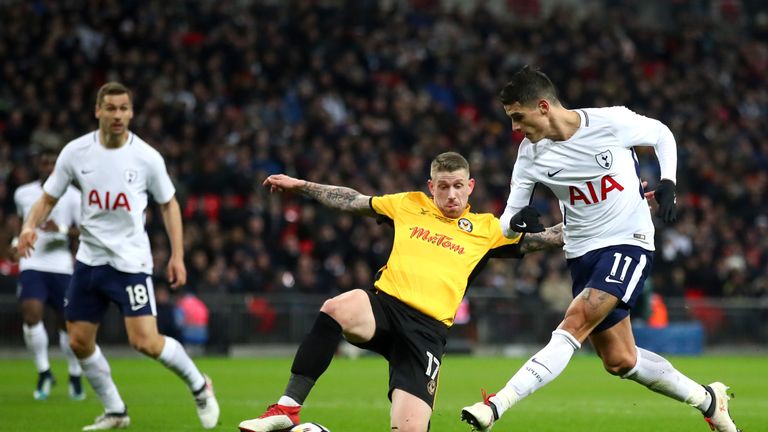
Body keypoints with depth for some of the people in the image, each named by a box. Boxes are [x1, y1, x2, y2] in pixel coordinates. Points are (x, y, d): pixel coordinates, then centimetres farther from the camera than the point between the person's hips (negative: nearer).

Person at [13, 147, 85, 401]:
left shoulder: (72, 196, -2)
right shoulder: (22, 194, 9)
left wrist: (62, 230, -20)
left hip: (62, 267, -1)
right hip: (32, 265, 1)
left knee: (67, 321, 4)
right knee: (31, 314, -18)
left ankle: (75, 377, 23)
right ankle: (44, 373, -3)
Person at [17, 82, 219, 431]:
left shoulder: (147, 157, -9)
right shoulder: (75, 152, -4)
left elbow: (168, 204, 4)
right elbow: (48, 198, 3)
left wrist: (177, 255, -1)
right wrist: (30, 226, -17)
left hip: (131, 261, -4)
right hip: (90, 258, 4)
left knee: (146, 342, -15)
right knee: (79, 342, 5)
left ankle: (199, 386, 10)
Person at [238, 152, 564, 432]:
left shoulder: (488, 229, 16)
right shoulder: (410, 205, 18)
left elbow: (543, 239, 18)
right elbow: (352, 200, 26)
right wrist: (300, 185, 25)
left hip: (427, 327, -1)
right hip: (383, 305, 1)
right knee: (337, 308, -38)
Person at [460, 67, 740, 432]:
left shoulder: (612, 122, -14)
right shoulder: (531, 154, -5)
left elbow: (662, 135, 6)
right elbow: (507, 223, -2)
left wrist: (667, 183, -10)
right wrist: (517, 221, -26)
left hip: (629, 242, -5)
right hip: (583, 254, 5)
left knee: (574, 325, -24)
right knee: (619, 361, 7)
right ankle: (707, 400, 28)